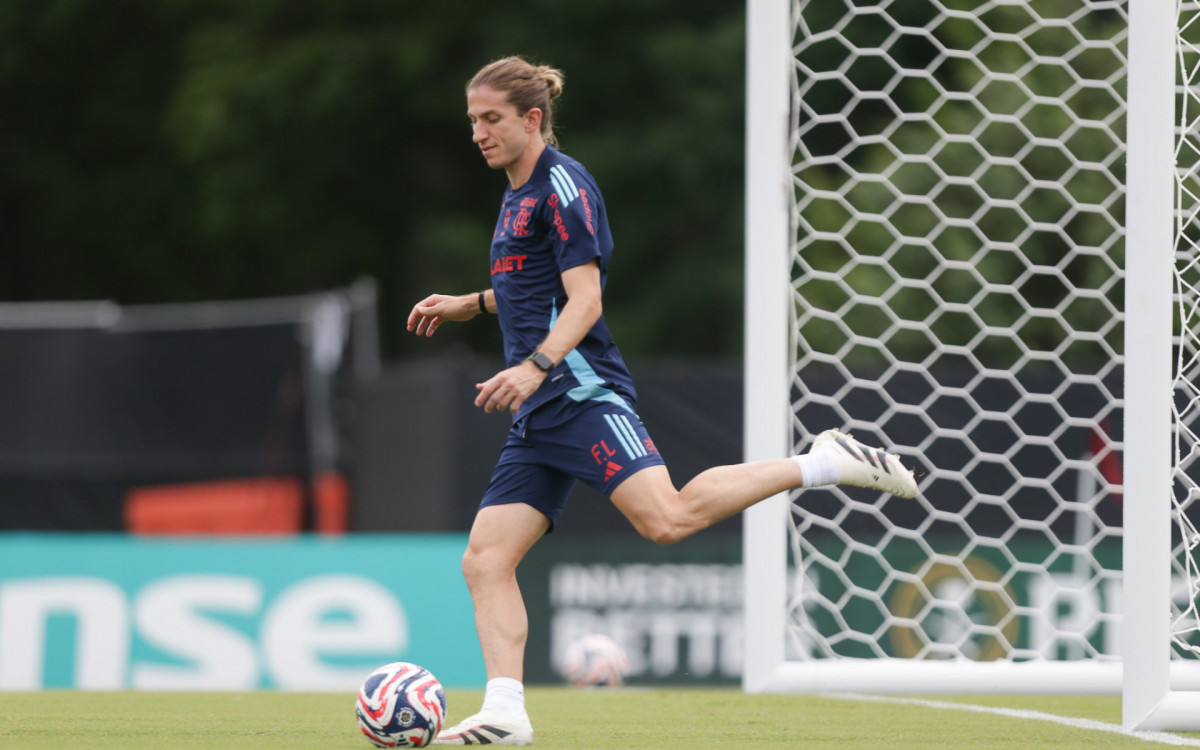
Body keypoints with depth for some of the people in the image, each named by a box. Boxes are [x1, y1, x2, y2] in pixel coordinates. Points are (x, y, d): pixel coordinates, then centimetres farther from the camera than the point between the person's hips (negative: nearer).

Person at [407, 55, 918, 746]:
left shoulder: (562, 184, -6)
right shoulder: (519, 193, 22)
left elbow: (584, 300, -14)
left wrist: (535, 366, -28)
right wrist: (471, 305, 32)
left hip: (582, 389, -9)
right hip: (538, 416, 9)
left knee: (667, 519, -26)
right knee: (485, 560, -3)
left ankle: (826, 464, -14)